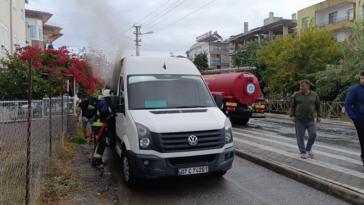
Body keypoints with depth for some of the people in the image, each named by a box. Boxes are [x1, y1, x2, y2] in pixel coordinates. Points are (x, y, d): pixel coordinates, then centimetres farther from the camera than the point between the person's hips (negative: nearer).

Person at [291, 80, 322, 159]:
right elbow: (293, 106, 6)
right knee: (300, 137, 2)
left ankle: (308, 149, 24)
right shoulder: (297, 95, 0)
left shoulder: (314, 95, 3)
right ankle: (303, 152, 16)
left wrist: (319, 116, 6)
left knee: (313, 134, -1)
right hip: (299, 120, -1)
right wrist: (292, 115, -2)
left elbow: (318, 106, 12)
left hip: (310, 120, 1)